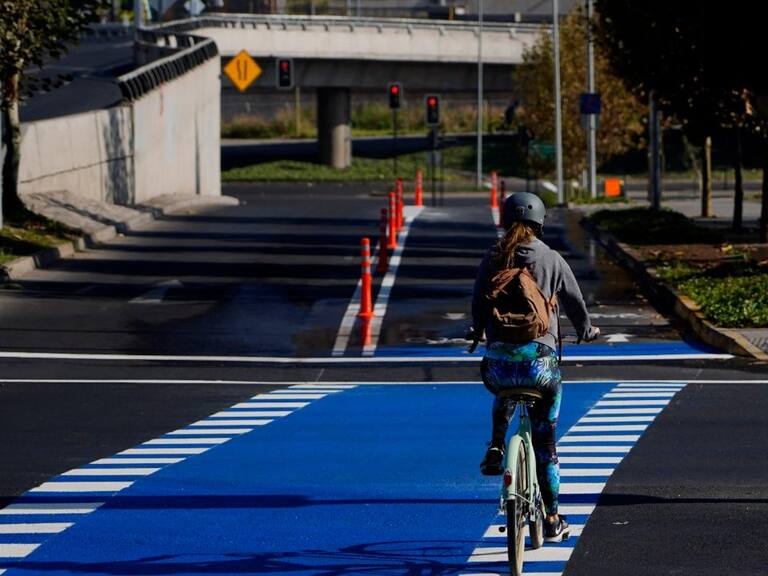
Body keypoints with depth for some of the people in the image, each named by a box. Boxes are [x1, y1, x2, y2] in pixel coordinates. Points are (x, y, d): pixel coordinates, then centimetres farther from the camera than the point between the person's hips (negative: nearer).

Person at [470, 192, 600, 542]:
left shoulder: (492, 260, 3)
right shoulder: (552, 260, -1)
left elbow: (478, 306, 9)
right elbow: (575, 302, 8)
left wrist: (479, 331, 32)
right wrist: (585, 331, 29)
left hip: (498, 362, 2)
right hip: (540, 360, -2)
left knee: (503, 393, 39)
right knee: (545, 441, 9)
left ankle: (496, 448, 16)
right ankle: (552, 519, 10)